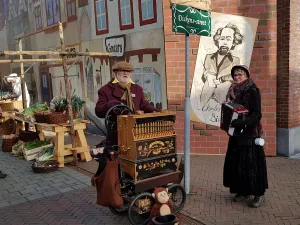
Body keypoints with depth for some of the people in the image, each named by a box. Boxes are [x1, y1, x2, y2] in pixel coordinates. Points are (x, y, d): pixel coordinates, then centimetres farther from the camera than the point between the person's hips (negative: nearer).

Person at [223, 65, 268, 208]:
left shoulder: (253, 92, -11)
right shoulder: (233, 91, 8)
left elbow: (257, 114, -18)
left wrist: (242, 122, -30)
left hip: (250, 133, -7)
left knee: (252, 163, -2)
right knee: (237, 162, 9)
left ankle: (259, 193, 12)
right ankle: (243, 190, 23)